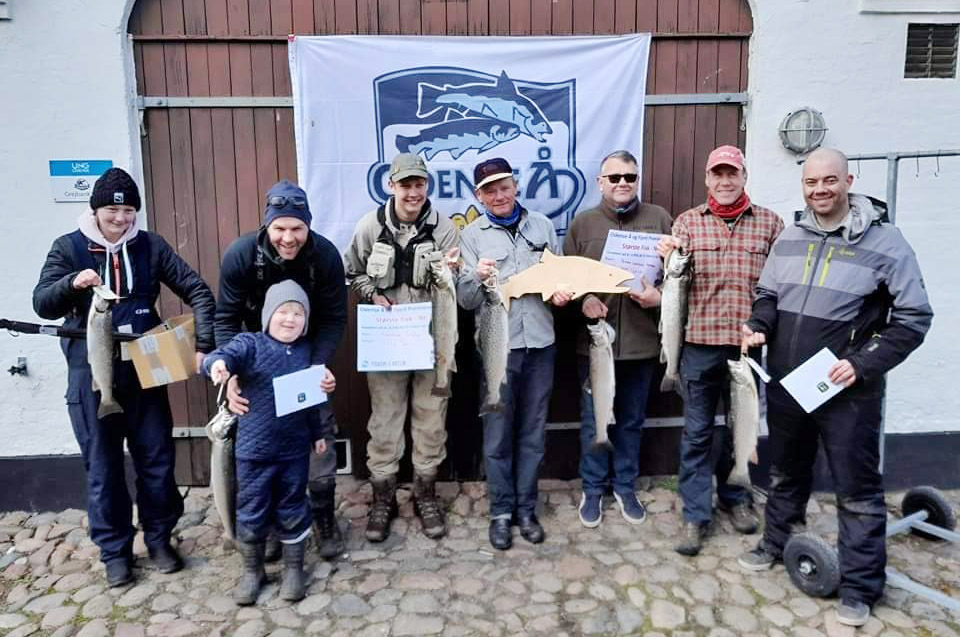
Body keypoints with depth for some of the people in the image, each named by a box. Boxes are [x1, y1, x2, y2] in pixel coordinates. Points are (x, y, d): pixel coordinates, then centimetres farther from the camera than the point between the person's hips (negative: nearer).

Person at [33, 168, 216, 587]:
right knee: (103, 467, 8)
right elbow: (42, 305, -7)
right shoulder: (68, 248, -1)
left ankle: (159, 538, 27)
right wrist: (72, 284, -28)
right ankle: (115, 550, 25)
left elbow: (197, 291, -1)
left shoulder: (150, 246, 1)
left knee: (156, 459, 8)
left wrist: (204, 343, -11)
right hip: (91, 375, -1)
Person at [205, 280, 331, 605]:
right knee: (252, 512, 11)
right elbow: (227, 354, -29)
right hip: (254, 449, -2)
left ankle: (294, 568, 32)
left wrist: (318, 433, 18)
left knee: (292, 511, 14)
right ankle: (252, 570, 32)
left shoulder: (306, 350, 5)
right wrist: (218, 363, -52)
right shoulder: (250, 343, -7)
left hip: (295, 449, 3)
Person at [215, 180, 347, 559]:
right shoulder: (240, 255, -22)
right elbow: (226, 319, -17)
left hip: (309, 360, 0)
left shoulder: (326, 255, -22)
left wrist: (319, 366, -30)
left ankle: (324, 519, 24)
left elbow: (334, 319, -15)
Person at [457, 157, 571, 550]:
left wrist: (561, 294, -6)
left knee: (533, 432, 11)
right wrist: (477, 277, -25)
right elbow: (465, 300, -4)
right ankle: (501, 512, 21)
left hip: (539, 341, 3)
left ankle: (526, 509, 25)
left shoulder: (543, 226, 9)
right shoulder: (471, 235, 1)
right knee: (498, 433, 6)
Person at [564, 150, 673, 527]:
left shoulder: (659, 220, 6)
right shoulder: (582, 224, 5)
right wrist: (583, 299, -16)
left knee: (631, 420, 14)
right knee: (593, 420, 10)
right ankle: (593, 489, 27)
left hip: (641, 341, 1)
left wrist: (660, 295, -13)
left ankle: (625, 486, 32)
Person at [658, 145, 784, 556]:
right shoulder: (687, 222, 5)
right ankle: (695, 514, 17)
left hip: (750, 342, 1)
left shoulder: (770, 223, 5)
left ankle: (735, 497, 37)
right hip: (700, 341, -1)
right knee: (697, 431, 6)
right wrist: (667, 259, -20)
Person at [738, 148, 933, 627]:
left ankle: (860, 587, 22)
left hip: (847, 392, -5)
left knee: (857, 490, 6)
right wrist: (760, 326, -6)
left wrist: (863, 365, -18)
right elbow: (768, 295, 15)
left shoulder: (884, 241, -9)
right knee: (785, 474, 21)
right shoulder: (790, 237, 6)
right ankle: (776, 544, 42)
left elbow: (914, 317, -9)